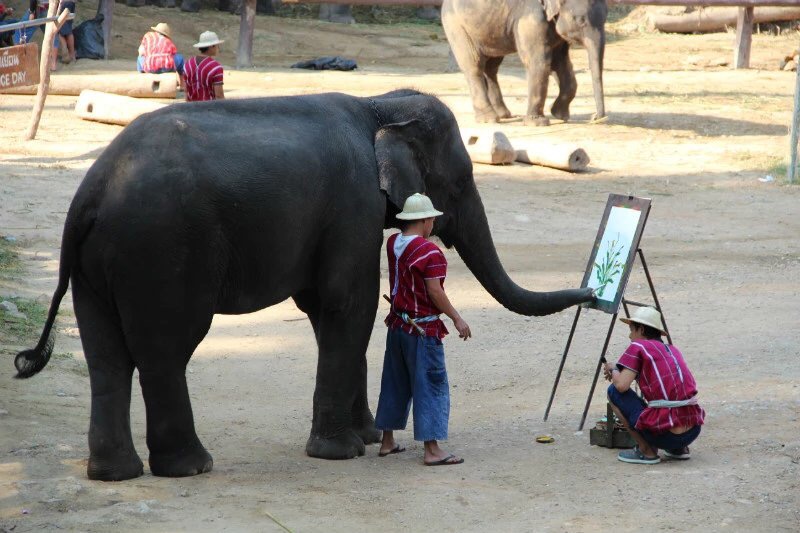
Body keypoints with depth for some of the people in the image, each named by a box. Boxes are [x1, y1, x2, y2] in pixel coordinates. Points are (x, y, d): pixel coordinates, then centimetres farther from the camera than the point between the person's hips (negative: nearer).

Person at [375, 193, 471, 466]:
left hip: (397, 324, 8)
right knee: (430, 385, -3)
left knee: (396, 383, 17)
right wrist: (457, 319, -11)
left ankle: (387, 441, 24)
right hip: (422, 329, -8)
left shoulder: (393, 243, 3)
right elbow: (435, 292, -20)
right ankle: (432, 449, -5)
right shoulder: (429, 252, -19)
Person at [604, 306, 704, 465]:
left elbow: (621, 385, -8)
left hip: (664, 434, -7)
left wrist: (613, 370, 14)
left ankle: (646, 451, 5)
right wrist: (620, 371, 28)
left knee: (614, 391, 8)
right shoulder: (672, 350, 20)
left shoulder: (638, 347, 0)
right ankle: (679, 449, 18)